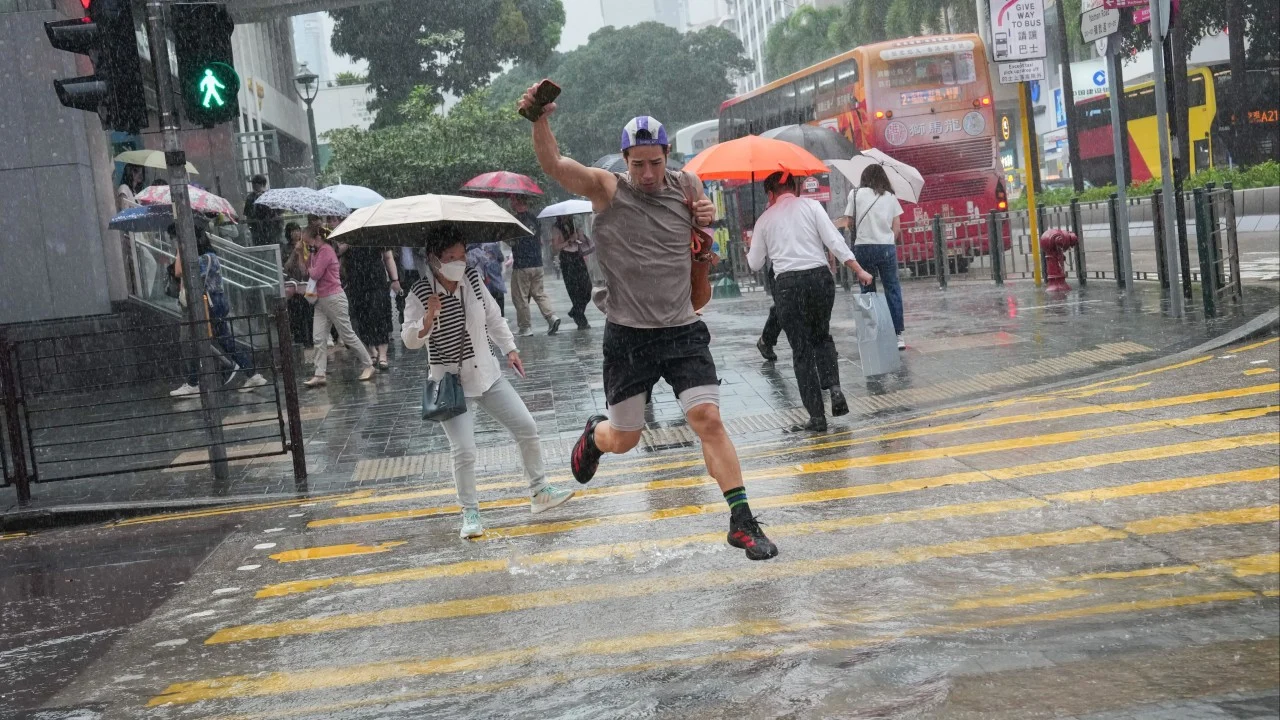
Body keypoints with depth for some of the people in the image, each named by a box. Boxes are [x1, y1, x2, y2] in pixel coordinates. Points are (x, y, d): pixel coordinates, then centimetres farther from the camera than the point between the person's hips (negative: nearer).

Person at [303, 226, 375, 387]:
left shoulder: (326, 250, -14)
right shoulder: (318, 252, 14)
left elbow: (315, 274, -18)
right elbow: (308, 272, 12)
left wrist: (309, 269, 1)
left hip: (333, 299, -9)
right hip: (321, 300, 9)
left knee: (348, 335, -1)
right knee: (318, 338, 1)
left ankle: (368, 366, 11)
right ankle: (319, 375, -1)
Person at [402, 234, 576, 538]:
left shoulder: (473, 279, -1)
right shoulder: (420, 294, -13)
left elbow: (493, 317, 13)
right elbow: (409, 340, -17)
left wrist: (510, 349, 9)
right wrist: (428, 320, -34)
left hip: (487, 374, 5)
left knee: (527, 428, 3)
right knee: (463, 451, -14)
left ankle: (539, 492, 20)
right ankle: (470, 513, 6)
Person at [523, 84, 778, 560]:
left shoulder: (686, 186, 3)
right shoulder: (606, 189, -7)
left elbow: (704, 236, 24)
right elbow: (552, 164, -23)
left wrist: (708, 218, 1)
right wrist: (540, 119, -42)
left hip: (682, 330, 2)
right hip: (628, 336, -1)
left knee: (708, 419, -10)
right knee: (623, 440, 10)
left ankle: (741, 521, -3)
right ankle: (594, 435, 47)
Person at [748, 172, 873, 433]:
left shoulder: (765, 219, 8)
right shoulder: (810, 206, 6)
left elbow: (755, 263, 12)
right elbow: (834, 242, -4)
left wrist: (748, 253, 34)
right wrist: (859, 271, -1)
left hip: (787, 285, -1)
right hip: (819, 278, 1)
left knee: (802, 350, 5)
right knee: (822, 336, 24)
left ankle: (817, 416, 2)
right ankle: (834, 388, 1)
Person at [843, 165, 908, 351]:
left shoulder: (856, 194, 3)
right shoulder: (890, 196, 8)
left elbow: (850, 222, 4)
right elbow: (897, 227, 5)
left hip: (863, 246, 0)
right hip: (887, 246, 1)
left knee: (868, 291, 8)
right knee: (892, 289, 5)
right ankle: (898, 334, 1)